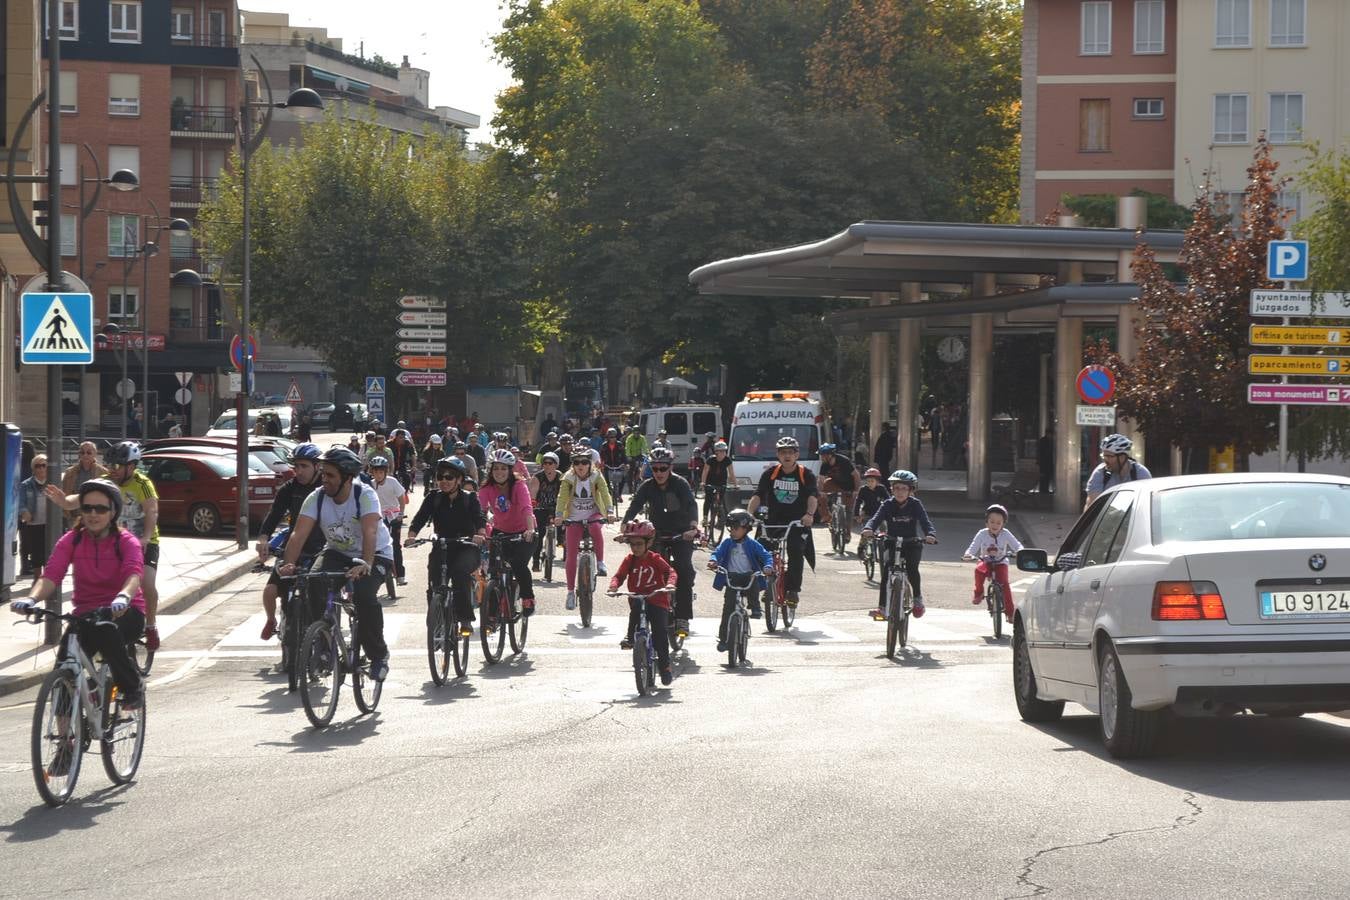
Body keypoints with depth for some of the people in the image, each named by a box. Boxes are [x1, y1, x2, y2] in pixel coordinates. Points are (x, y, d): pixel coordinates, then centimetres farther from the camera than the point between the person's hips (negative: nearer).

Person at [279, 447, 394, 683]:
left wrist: (365, 565, -55)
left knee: (364, 595, -30)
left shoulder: (365, 496, -24)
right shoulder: (316, 498, -14)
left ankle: (379, 655, -9)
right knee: (313, 588, -24)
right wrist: (289, 564, -41)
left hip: (375, 555, -4)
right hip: (337, 552, 4)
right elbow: (299, 533, -23)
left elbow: (370, 532, -38)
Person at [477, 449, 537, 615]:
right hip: (500, 531, 3)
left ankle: (528, 599, 0)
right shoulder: (487, 488, -13)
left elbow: (527, 508, -35)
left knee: (519, 565, -23)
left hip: (522, 533, -3)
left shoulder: (519, 485, -21)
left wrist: (530, 530, -52)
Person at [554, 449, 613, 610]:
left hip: (593, 514, -1)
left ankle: (600, 561, -19)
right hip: (574, 518, 1)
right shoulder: (568, 478, -9)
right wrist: (558, 515, -34)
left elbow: (604, 493, -19)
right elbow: (562, 497, -19)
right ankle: (571, 591, 5)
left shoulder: (596, 476, -8)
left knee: (596, 527, -38)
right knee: (571, 555, -5)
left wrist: (609, 511, -35)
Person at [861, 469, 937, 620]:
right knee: (886, 569, -20)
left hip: (912, 545, -1)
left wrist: (930, 534, -40)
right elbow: (876, 518, -17)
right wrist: (868, 529, -40)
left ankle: (918, 598, -1)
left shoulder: (915, 504, -6)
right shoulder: (888, 505, -4)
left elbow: (925, 521, -18)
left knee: (912, 568, -26)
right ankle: (882, 607, -18)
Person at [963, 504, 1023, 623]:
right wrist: (968, 555, -35)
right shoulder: (982, 534, -9)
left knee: (1004, 583, -24)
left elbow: (1017, 546, -9)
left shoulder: (1005, 534, -9)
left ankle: (1009, 612, -13)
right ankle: (978, 593, -8)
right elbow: (973, 547, -13)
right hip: (986, 562, 0)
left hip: (1000, 563, 0)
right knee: (979, 570, -35)